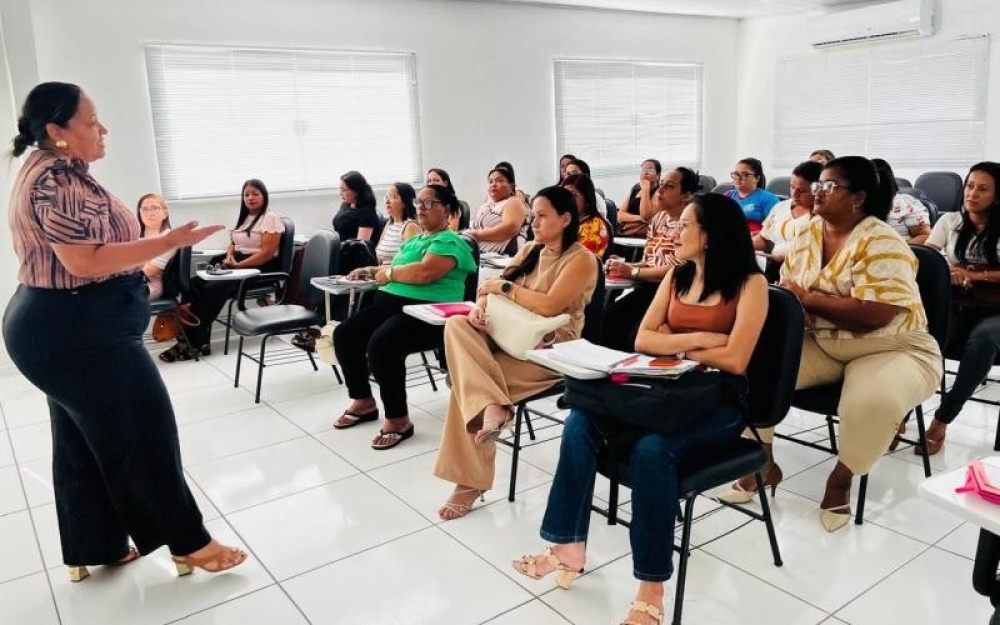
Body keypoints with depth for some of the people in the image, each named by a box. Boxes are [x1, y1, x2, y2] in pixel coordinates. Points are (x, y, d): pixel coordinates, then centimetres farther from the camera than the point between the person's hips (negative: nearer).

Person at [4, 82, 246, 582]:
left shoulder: (53, 171, 14)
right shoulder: (56, 180, -20)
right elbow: (86, 261, -26)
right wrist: (169, 242, -25)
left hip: (62, 328, 11)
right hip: (77, 332, -11)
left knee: (82, 439, 16)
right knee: (143, 431, -2)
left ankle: (91, 550, 29)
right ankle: (189, 544, 9)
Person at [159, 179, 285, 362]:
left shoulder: (270, 219, -5)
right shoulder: (244, 218, 21)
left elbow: (267, 253, -15)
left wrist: (239, 265, -19)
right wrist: (229, 257, 0)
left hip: (259, 270, -8)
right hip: (236, 265, 8)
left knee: (213, 289, -27)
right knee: (196, 283, -16)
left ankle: (194, 342, -21)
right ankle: (198, 340, -24)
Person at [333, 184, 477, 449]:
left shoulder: (449, 241, -6)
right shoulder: (413, 240, 25)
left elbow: (424, 272, -22)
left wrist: (389, 273, -8)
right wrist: (373, 271, 16)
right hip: (390, 302, 9)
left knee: (381, 345, -33)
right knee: (344, 335, -6)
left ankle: (399, 419, -17)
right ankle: (364, 401, 11)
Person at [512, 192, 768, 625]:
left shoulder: (750, 284, -5)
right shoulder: (676, 276, 14)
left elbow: (734, 361, -16)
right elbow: (643, 339, 6)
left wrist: (674, 342, -5)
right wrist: (696, 339, -9)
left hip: (719, 403, -6)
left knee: (651, 448, -36)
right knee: (581, 422, -19)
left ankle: (651, 590, -23)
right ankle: (569, 546, -13)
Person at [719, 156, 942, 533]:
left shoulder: (881, 244, -17)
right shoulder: (806, 236, 4)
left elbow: (875, 315, -27)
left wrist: (808, 298, -20)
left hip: (889, 348, -5)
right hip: (820, 344, 6)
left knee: (874, 400, -36)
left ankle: (842, 478, -5)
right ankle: (763, 462, 2)